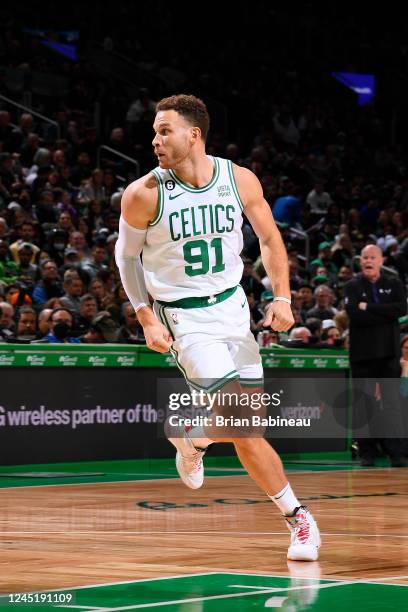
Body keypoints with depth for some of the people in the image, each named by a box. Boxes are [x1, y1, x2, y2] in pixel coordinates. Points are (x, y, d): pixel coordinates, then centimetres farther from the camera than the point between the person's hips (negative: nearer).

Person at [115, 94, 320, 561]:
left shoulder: (240, 180, -7)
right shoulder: (143, 194, -14)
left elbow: (269, 238, 7)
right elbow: (127, 255, 1)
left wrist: (282, 297, -3)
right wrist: (147, 318, -6)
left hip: (233, 307, 4)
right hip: (183, 318, -4)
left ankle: (190, 438, 35)